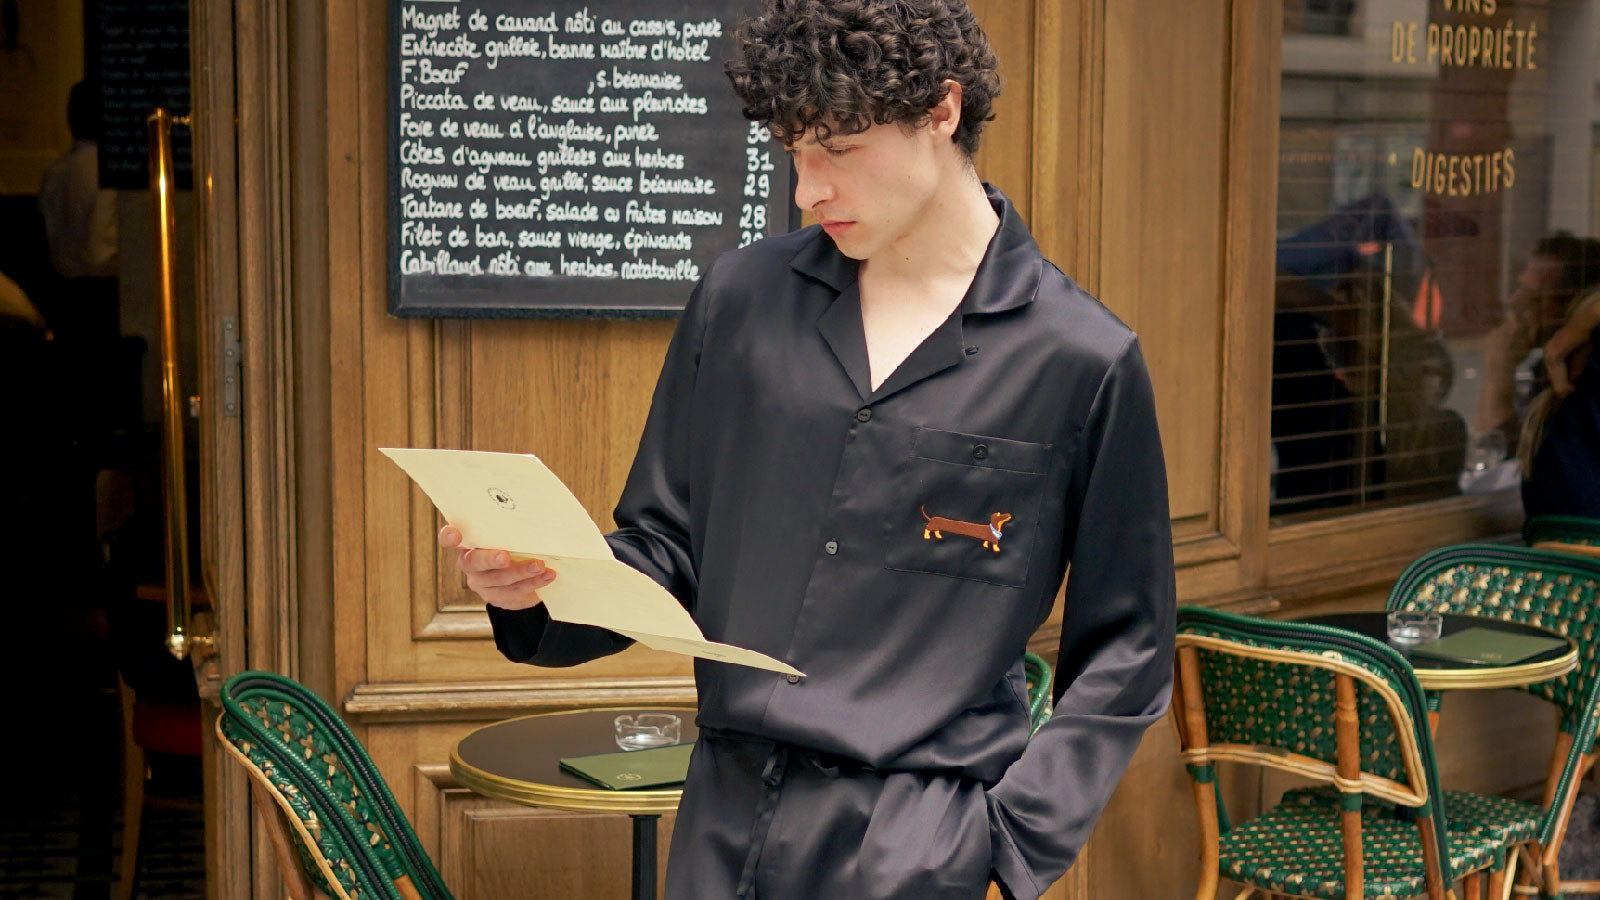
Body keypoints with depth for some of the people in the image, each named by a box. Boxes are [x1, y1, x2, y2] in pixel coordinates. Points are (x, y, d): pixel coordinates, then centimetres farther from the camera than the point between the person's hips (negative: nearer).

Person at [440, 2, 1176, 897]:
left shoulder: (1083, 359, -5)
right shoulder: (741, 297, 5)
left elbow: (1123, 654, 0)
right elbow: (665, 547, 10)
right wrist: (539, 590, -9)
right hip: (726, 824, 3)